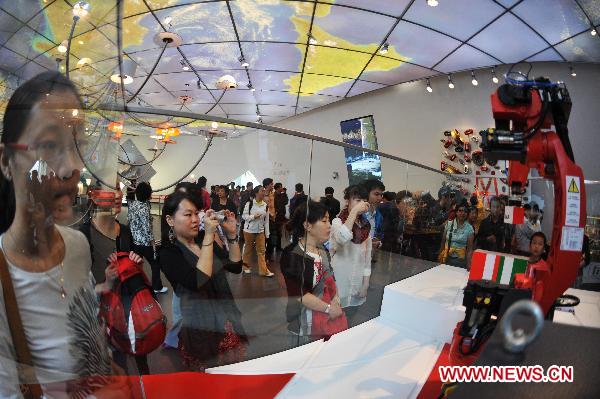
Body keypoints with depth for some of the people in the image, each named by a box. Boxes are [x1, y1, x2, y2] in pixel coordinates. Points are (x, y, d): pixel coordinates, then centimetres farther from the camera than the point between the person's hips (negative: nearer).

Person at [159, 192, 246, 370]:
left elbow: (236, 267, 4)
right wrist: (209, 236, -27)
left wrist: (231, 234, -8)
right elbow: (198, 282, -29)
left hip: (228, 321, 5)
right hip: (200, 328, -5)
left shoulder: (204, 239, 1)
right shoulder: (168, 253, -13)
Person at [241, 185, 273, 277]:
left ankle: (264, 270, 4)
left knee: (261, 251, 2)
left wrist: (267, 234, 5)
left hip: (260, 231, 3)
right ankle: (246, 266, 28)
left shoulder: (265, 205, 0)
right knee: (248, 249, 10)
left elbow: (266, 220, 4)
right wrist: (253, 216, -23)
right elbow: (244, 216, -7)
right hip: (249, 230, -3)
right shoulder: (249, 204, -11)